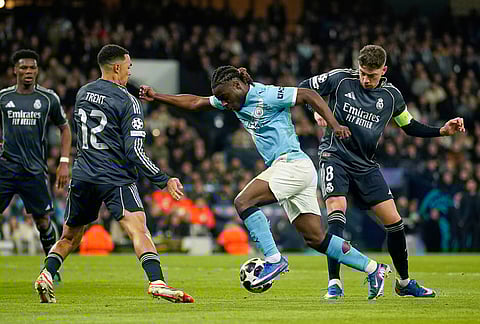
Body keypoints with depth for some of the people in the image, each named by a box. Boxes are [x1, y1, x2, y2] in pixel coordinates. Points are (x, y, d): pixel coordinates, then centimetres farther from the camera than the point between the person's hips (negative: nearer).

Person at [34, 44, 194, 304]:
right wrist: (164, 181, -8)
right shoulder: (127, 102, -7)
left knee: (69, 238, 19)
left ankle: (47, 275, 2)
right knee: (139, 230, -18)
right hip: (115, 178, -6)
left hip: (81, 175, 6)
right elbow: (134, 152, -13)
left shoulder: (81, 94, 12)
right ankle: (157, 283, -35)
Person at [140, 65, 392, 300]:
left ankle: (274, 260, -17)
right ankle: (373, 269, 12)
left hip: (293, 163, -9)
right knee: (315, 238, 6)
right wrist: (155, 96, 14)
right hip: (283, 169, 9)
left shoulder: (267, 96, -12)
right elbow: (195, 103, 18)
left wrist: (334, 125, -17)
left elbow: (309, 95, -11)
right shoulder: (236, 101, 13)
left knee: (243, 202, -18)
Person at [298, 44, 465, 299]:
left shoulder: (391, 95, 3)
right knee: (336, 211, -25)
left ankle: (404, 282, 20)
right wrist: (316, 110, -17)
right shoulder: (340, 79, -6)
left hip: (365, 165, 4)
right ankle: (334, 283, -21)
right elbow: (304, 89, 1)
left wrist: (443, 131, 2)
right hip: (335, 156, -3)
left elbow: (410, 126, 15)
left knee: (394, 221, 0)